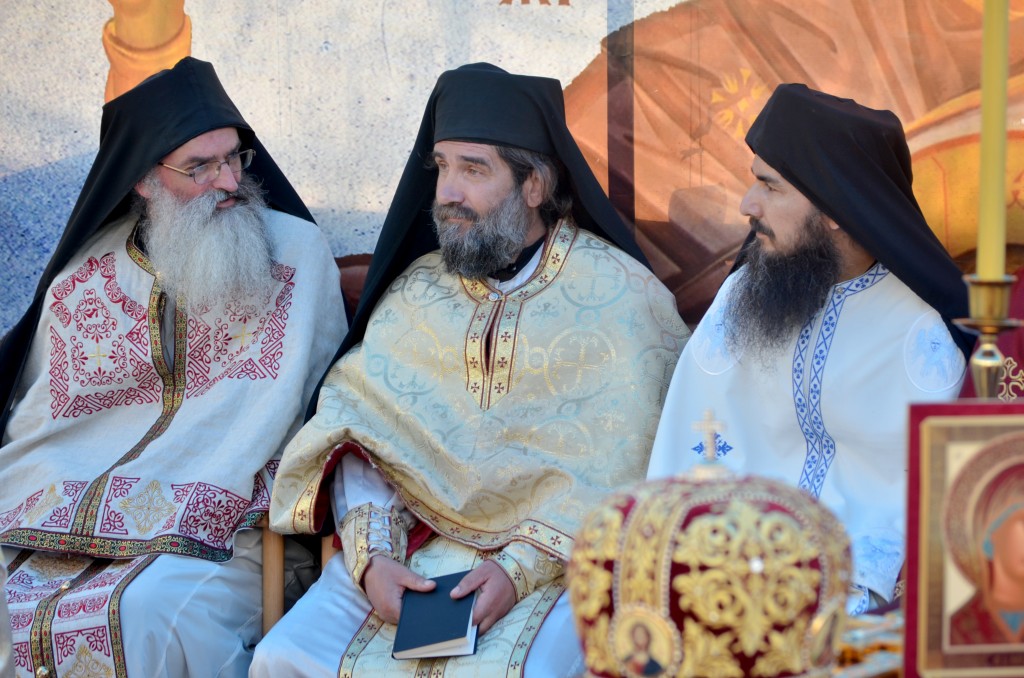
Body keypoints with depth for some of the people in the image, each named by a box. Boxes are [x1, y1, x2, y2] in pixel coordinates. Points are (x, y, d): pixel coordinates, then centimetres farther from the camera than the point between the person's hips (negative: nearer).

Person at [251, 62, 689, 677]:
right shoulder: (415, 292, 8)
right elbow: (360, 431, 2)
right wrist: (372, 553, -15)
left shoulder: (619, 297, -5)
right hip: (417, 543, 4)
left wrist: (522, 568, -22)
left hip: (564, 551, -3)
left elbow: (617, 470, -12)